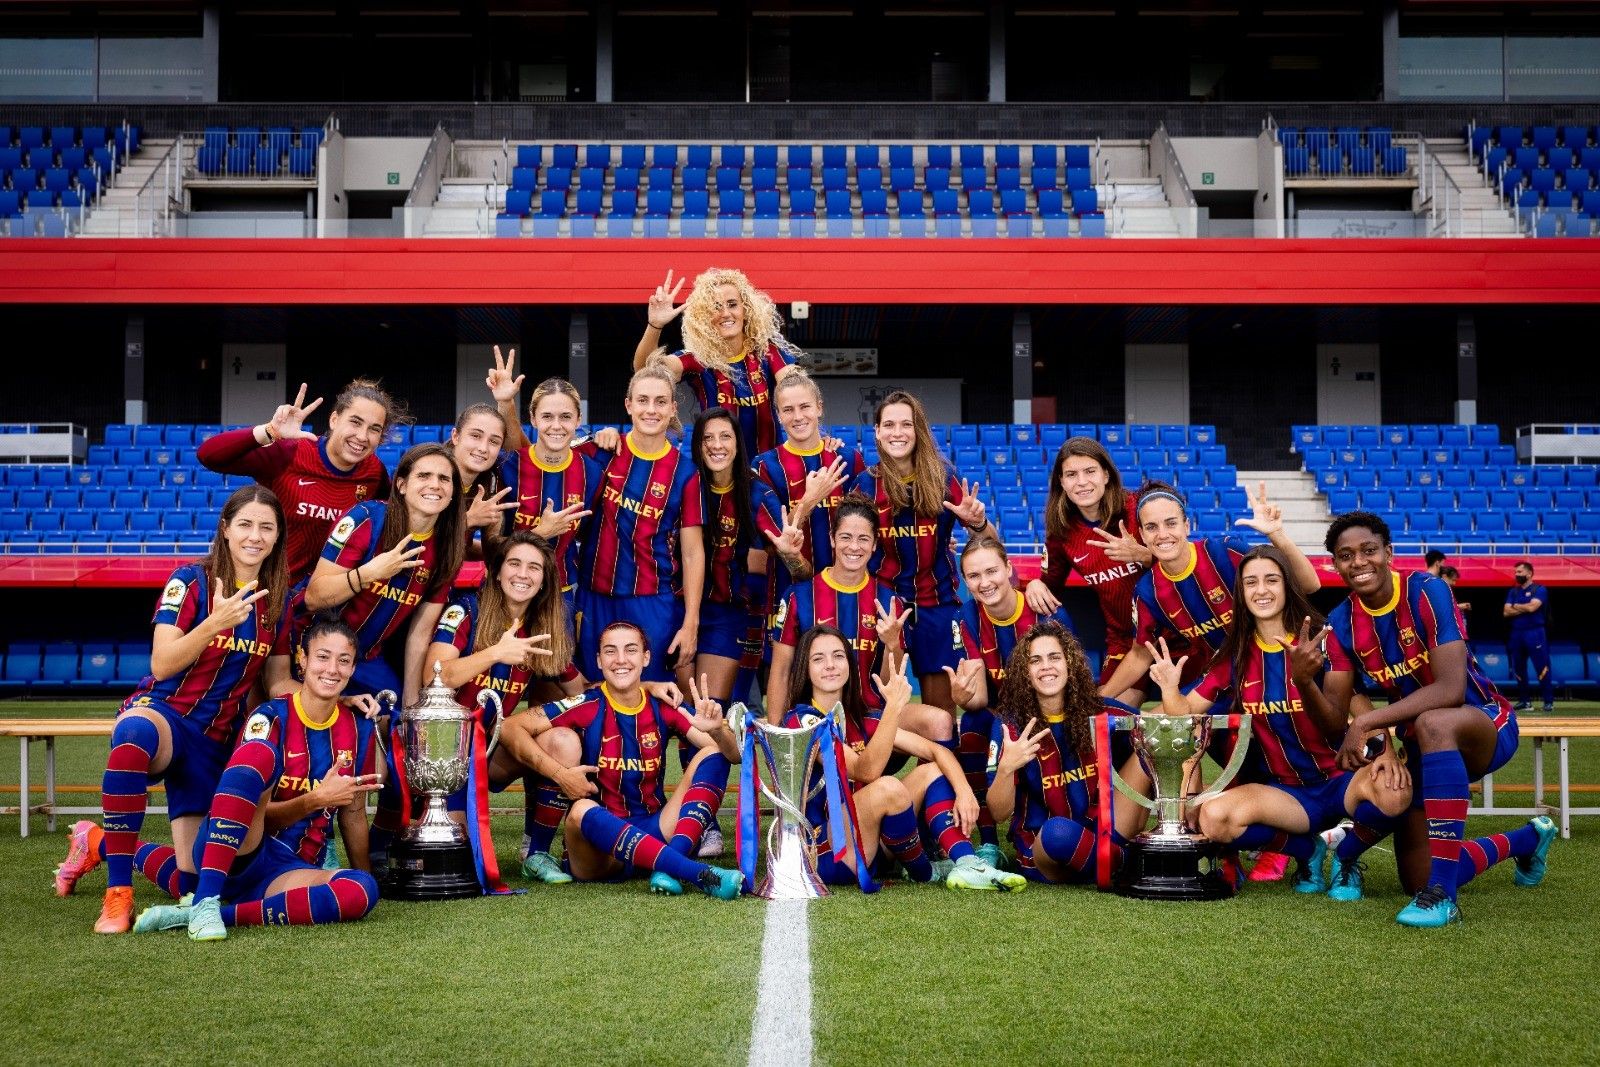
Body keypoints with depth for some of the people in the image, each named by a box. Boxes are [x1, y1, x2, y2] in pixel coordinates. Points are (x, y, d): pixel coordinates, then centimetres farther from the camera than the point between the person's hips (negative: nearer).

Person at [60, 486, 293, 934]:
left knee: (191, 880, 3)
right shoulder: (191, 581, -8)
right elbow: (161, 665, -15)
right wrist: (216, 621, -28)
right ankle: (118, 894, -39)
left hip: (217, 741, 5)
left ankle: (99, 842, 34)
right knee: (136, 731, -45)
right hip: (163, 712, -5)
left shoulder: (278, 601, 6)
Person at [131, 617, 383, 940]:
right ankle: (205, 904, -39)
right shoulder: (271, 718, -5)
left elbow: (353, 812, 18)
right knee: (259, 753, -31)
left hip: (291, 871, 4)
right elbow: (259, 815, -10)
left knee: (364, 890, -31)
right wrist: (317, 799, -23)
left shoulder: (359, 728, 7)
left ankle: (219, 914, -28)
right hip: (238, 852, -4)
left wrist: (364, 872, 19)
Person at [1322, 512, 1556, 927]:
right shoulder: (1341, 624, -4)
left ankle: (1441, 895, -38)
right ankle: (1526, 841, 37)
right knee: (1416, 880, 6)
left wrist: (1366, 723, -36)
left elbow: (1451, 689, -31)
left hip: (1486, 726, -6)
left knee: (1432, 723, -42)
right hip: (1420, 744, 7)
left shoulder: (1426, 592, -21)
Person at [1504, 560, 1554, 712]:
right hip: (1516, 634, 6)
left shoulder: (1539, 589, -1)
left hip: (1534, 633, -6)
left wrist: (1516, 606, 0)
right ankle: (1524, 701, 16)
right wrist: (1524, 608, -8)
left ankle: (1549, 702, -7)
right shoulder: (1512, 592, 15)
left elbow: (1532, 607, -16)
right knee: (1519, 669, 8)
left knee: (1542, 668, -9)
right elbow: (1506, 612, 4)